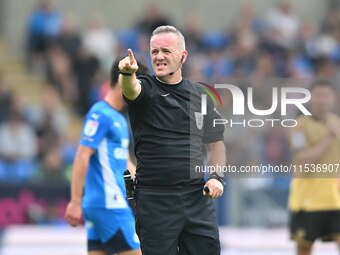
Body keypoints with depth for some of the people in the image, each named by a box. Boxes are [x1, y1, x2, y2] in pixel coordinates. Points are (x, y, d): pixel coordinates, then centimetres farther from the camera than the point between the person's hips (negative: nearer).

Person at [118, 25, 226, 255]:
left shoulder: (200, 96, 10)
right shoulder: (145, 88, -1)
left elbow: (215, 142, 17)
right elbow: (130, 89, -25)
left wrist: (216, 176, 0)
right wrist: (127, 73, -49)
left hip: (198, 196, 3)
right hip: (155, 199, -3)